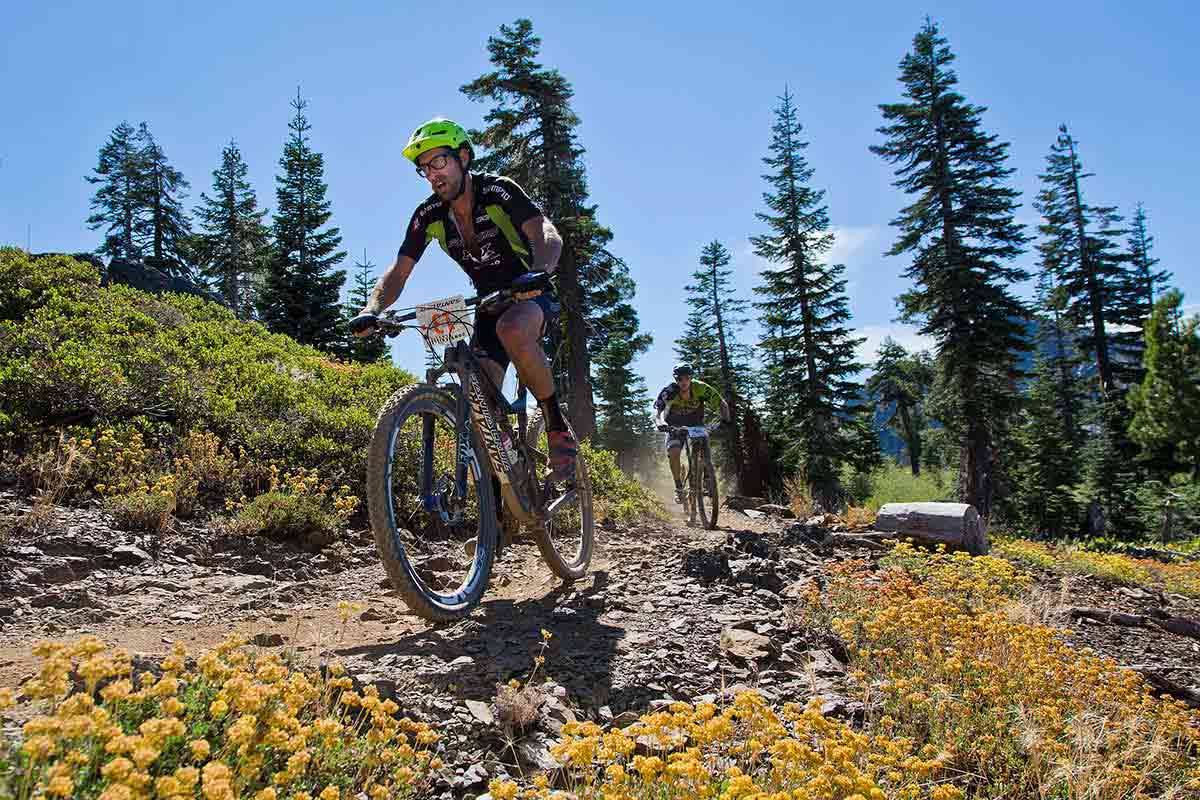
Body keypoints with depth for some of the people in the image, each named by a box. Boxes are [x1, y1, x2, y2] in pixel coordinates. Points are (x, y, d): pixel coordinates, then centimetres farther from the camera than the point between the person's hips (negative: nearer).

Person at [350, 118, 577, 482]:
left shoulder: (498, 191, -17)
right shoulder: (429, 215, -4)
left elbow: (548, 235, -31)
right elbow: (398, 272, -5)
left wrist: (539, 271, -53)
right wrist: (372, 310, -24)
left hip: (531, 295, -5)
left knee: (513, 329, -40)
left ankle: (558, 428, -24)